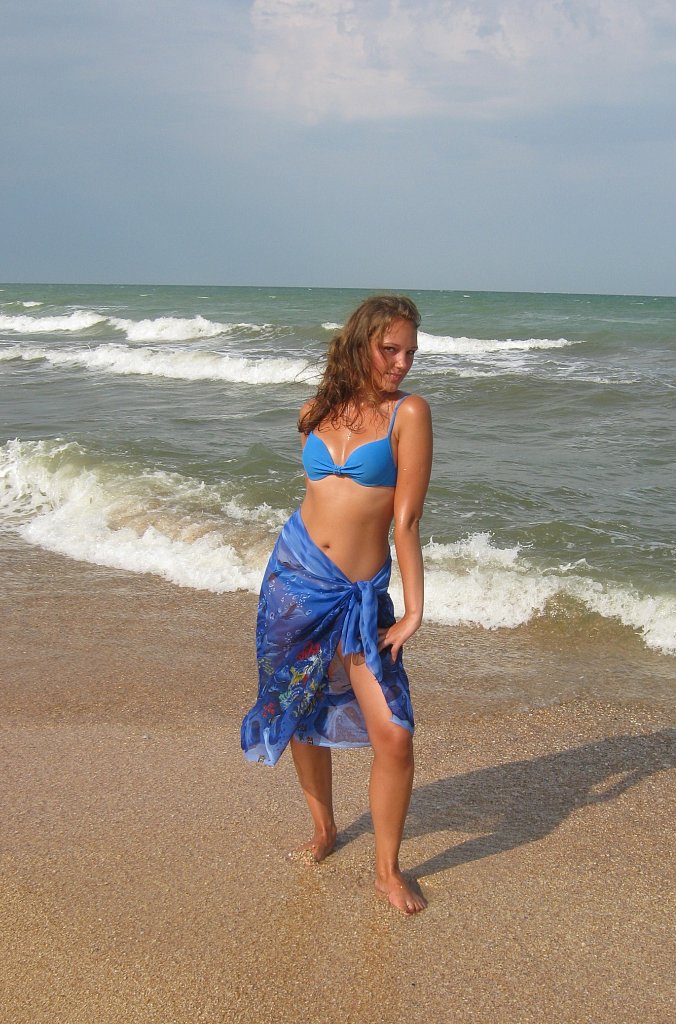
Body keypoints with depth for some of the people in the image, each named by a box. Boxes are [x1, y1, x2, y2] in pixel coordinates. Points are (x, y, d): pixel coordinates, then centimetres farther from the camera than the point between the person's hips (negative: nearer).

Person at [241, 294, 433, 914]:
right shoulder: (319, 412, 6)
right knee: (301, 712, 15)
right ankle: (324, 827, 39)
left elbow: (406, 520, -10)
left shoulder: (408, 413, -7)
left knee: (393, 735, -9)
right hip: (294, 576, 4)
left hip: (360, 596, -4)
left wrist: (415, 610, -11)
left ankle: (388, 869, 11)